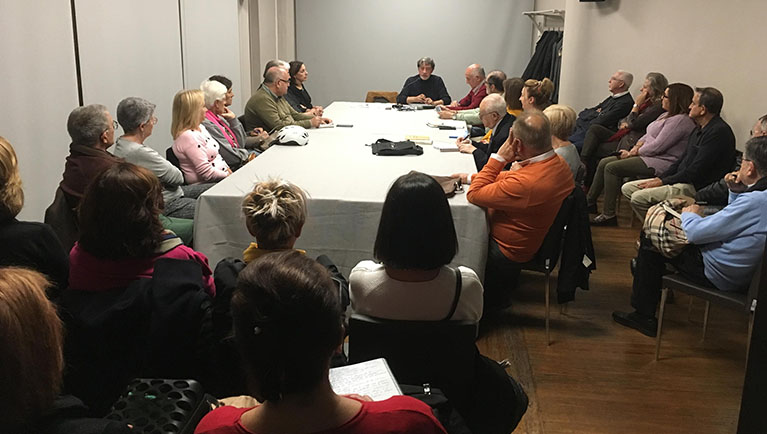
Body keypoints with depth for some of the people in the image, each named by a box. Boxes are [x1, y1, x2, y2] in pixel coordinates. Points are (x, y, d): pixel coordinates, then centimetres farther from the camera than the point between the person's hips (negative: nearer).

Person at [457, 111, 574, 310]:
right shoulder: (557, 163, -8)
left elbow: (474, 195, -24)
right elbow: (511, 178, 9)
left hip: (507, 253, -9)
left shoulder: (524, 184, -38)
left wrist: (499, 158, -23)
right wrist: (473, 177, 8)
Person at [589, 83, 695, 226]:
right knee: (604, 163, 4)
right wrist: (636, 147, 0)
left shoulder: (681, 120, -17)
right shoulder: (667, 115, 17)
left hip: (661, 163, -11)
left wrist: (632, 153, -11)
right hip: (647, 155, 11)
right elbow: (648, 135, 20)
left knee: (612, 168, -21)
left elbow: (657, 146, -21)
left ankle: (609, 215, -16)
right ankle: (589, 201, 12)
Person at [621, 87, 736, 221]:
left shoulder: (719, 131, -18)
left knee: (639, 197, -24)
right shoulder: (700, 129, 15)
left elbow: (696, 171, -20)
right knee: (627, 188, 4)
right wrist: (660, 178, 6)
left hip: (696, 187, -11)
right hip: (683, 179, 11)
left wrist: (663, 182, -13)